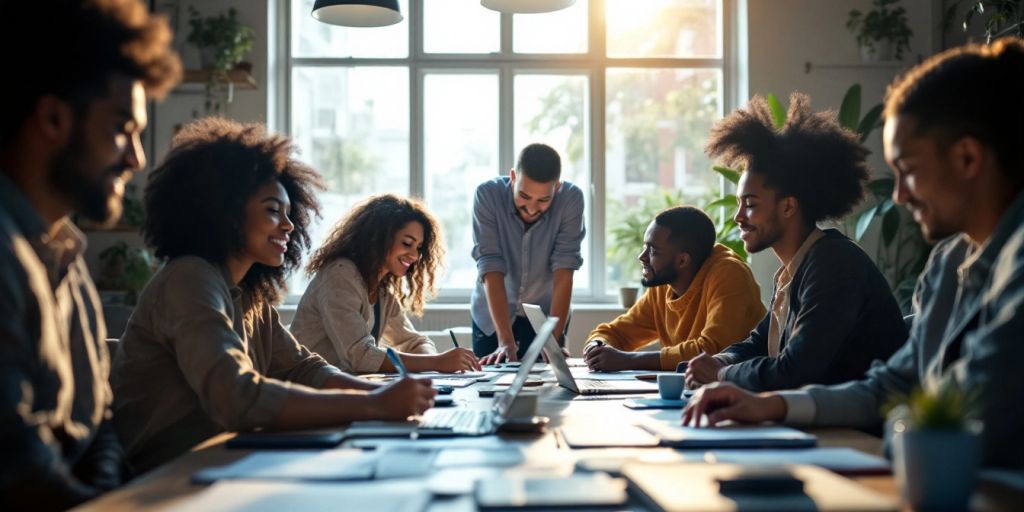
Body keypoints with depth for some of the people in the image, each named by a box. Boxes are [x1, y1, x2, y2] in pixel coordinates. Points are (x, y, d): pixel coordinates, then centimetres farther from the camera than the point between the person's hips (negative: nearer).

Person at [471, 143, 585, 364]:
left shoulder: (571, 198, -21)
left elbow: (564, 271, -24)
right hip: (492, 314, 0)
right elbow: (491, 268, -27)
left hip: (547, 312, 0)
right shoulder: (487, 195, -23)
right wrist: (506, 341, -35)